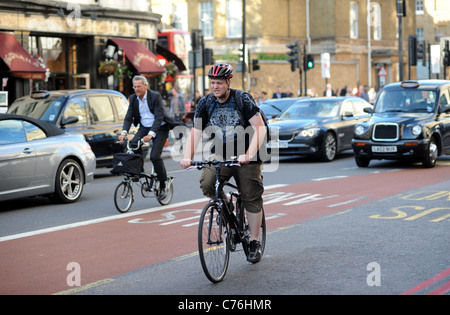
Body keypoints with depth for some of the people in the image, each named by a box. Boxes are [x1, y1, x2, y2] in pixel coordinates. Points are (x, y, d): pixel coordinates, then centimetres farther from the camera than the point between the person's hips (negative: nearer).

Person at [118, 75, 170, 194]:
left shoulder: (156, 96, -18)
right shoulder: (133, 98, 0)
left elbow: (159, 117, -24)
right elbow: (128, 117, -2)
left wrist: (151, 134, -37)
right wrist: (124, 132, -20)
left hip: (160, 128, -5)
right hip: (144, 127, 5)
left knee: (155, 156, -17)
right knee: (132, 144, -23)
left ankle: (163, 184, -1)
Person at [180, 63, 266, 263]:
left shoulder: (242, 99, -13)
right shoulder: (206, 103, -2)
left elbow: (260, 128, -18)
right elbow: (196, 132, -4)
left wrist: (249, 154, -31)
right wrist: (187, 157, -20)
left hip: (246, 157, -3)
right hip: (221, 156, 3)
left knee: (251, 198, -3)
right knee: (206, 184, -23)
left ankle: (254, 243, 10)